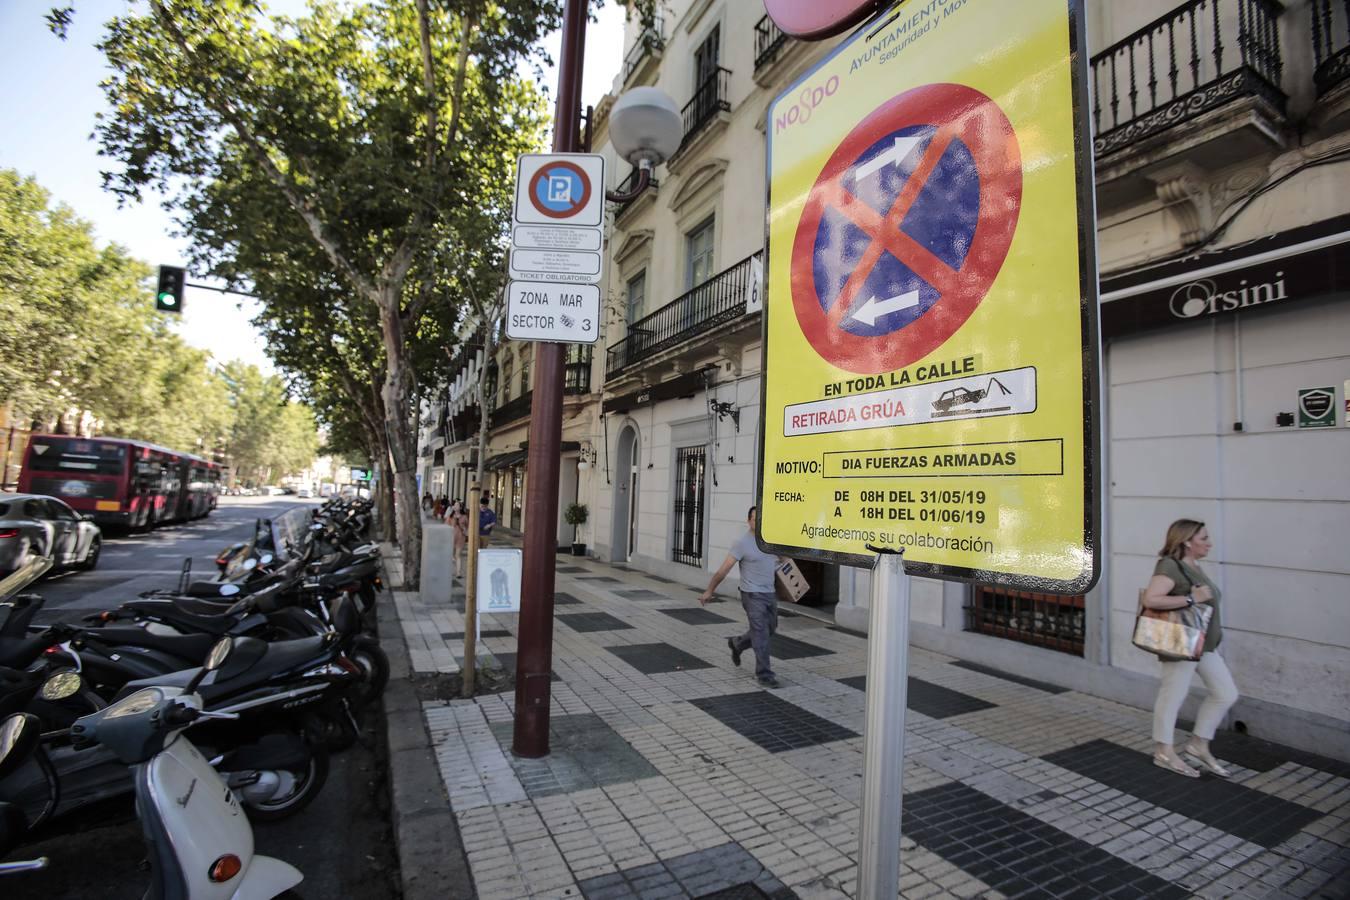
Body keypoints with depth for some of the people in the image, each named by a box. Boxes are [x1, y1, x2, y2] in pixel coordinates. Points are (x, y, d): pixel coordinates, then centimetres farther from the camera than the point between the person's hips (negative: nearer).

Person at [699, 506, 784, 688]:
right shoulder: (743, 543, -14)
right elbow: (724, 569, -15)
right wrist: (709, 591, -14)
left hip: (770, 593, 7)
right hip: (753, 595, -7)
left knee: (769, 630, 18)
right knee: (761, 634, -5)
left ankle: (737, 644, 40)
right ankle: (764, 674, 9)